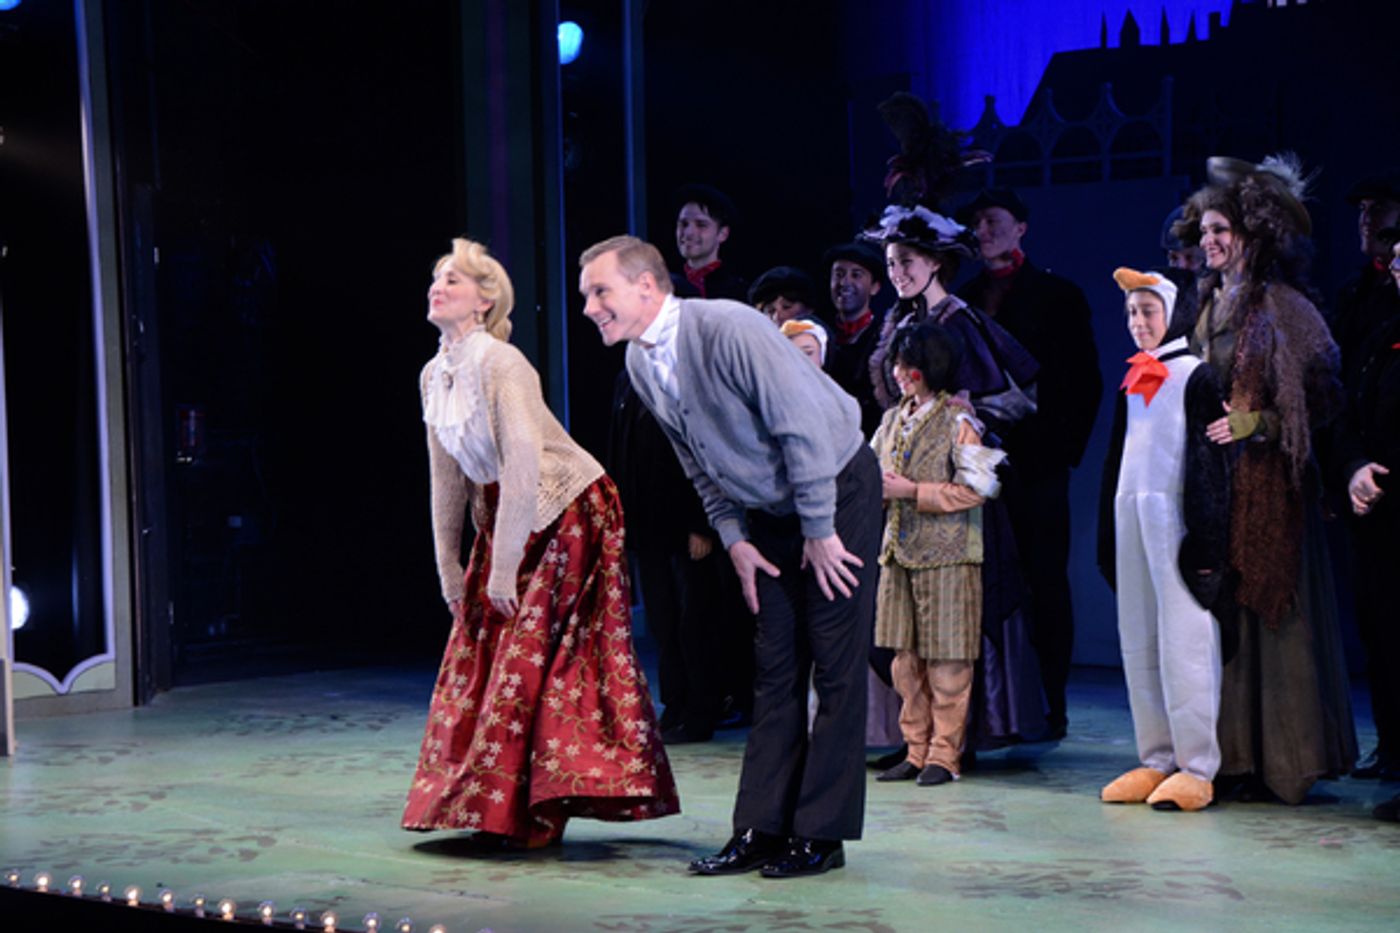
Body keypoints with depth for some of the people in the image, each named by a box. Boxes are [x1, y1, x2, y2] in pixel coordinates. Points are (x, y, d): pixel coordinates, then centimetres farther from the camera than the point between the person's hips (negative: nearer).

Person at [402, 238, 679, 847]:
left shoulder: (502, 364, -19)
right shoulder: (434, 376, 6)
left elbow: (523, 465, -23)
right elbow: (447, 476, 10)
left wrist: (503, 567, -21)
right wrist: (450, 566, 9)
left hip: (566, 514, -8)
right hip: (504, 517, 8)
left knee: (530, 660, -10)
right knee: (474, 653, 6)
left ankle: (528, 814, -4)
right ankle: (473, 802, 16)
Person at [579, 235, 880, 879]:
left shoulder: (728, 330, -26)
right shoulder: (640, 363, -1)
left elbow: (805, 426, -24)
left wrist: (819, 531, -19)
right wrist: (733, 537, 3)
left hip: (838, 489, -7)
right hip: (768, 511, 7)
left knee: (836, 667, -6)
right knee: (775, 668, 5)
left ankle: (822, 835, -2)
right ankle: (763, 830, 7)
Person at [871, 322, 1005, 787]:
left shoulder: (958, 421, -8)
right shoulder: (893, 420, 14)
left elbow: (975, 488, -13)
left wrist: (913, 492, -15)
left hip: (946, 555, -7)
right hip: (899, 552, 7)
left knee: (946, 661, -2)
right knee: (906, 659, 8)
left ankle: (944, 754, 4)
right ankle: (916, 751, 16)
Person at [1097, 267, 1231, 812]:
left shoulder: (1196, 376, -4)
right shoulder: (1133, 380, 17)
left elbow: (1208, 462, -9)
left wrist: (1206, 540, -15)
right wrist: (1110, 536, 18)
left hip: (1174, 518, -7)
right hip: (1131, 518, 7)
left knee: (1183, 643, -8)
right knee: (1138, 645, 7)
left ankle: (1196, 768, -5)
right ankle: (1156, 761, 13)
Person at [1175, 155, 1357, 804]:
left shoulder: (1282, 306, -6)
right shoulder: (1207, 303, 14)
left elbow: (1321, 397, -8)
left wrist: (1253, 423, -16)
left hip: (1264, 479, -6)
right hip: (1209, 476, 6)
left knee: (1265, 610, -5)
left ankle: (1278, 759, 2)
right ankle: (1227, 752, 9)